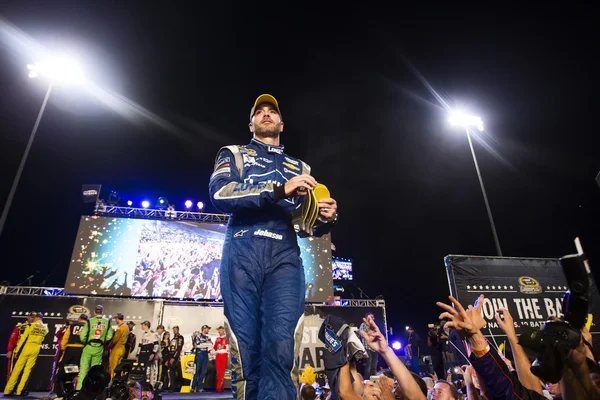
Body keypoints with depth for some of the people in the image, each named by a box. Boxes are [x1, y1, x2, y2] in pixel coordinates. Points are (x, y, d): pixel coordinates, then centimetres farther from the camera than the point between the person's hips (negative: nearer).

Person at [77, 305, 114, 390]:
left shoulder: (90, 321, -7)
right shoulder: (107, 321, -2)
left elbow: (82, 336, -9)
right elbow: (109, 337, -4)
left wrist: (85, 343, 11)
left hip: (88, 347, -1)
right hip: (99, 348, 2)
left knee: (84, 368, 8)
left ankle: (79, 388, 7)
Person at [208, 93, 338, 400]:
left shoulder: (301, 168, 26)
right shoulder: (233, 154, 17)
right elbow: (220, 194, -5)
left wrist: (328, 218, -3)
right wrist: (280, 189, -15)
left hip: (285, 257, 2)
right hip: (243, 253, -1)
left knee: (281, 349, -13)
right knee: (246, 350, -3)